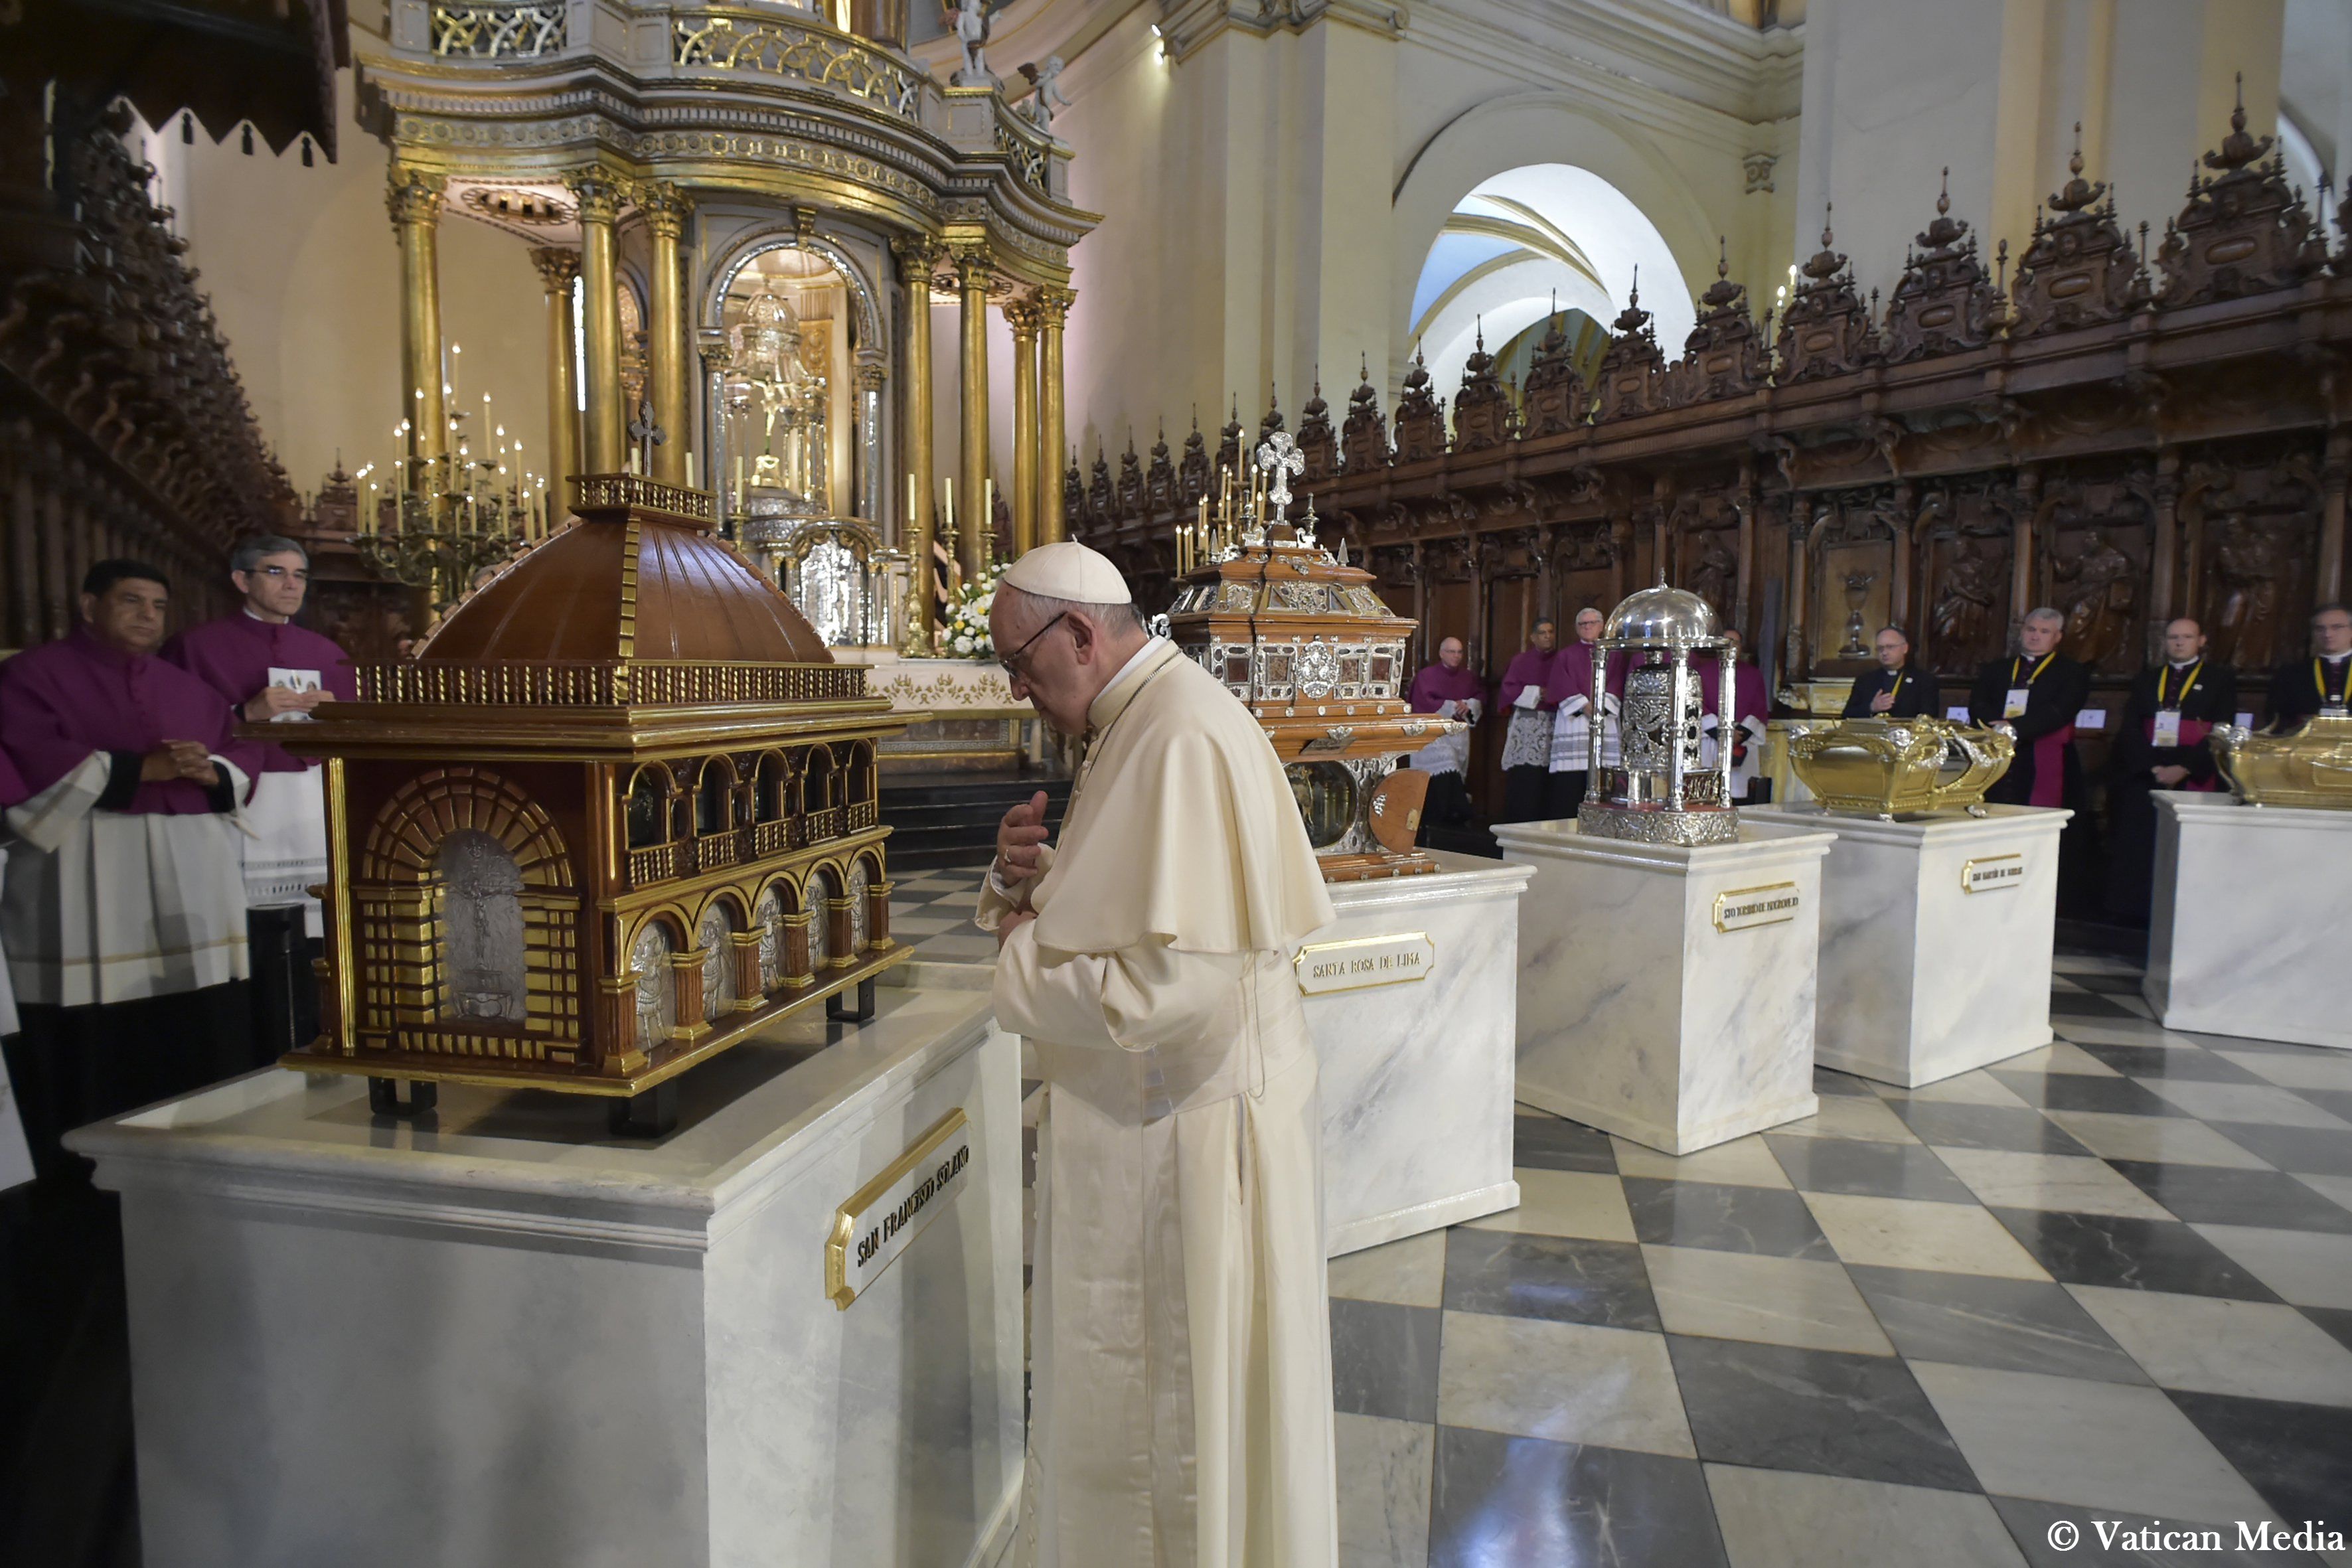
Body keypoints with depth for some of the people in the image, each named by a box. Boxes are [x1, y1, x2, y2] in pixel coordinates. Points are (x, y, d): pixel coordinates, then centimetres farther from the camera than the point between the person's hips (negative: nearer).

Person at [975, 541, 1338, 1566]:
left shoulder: (1183, 743, -24)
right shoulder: (1138, 723, 9)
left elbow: (1181, 987, -31)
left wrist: (1024, 957, -16)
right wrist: (1037, 874, -3)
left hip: (1184, 1136, -10)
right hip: (1143, 1118, 10)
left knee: (1177, 1409, 11)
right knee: (1135, 1389, 25)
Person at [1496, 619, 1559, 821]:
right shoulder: (1521, 660, 7)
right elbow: (1509, 689, -1)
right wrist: (1538, 693, -8)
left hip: (1552, 725, 2)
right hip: (1526, 724, -2)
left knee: (1544, 774, -5)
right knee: (1523, 777, -10)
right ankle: (1519, 821, -7)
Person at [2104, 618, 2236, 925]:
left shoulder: (2221, 678, 8)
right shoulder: (2145, 680, 15)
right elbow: (2129, 729, 5)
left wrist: (2183, 768, -14)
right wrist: (2153, 767, -10)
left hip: (2194, 779, -2)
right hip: (2143, 778, 2)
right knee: (2138, 849, -3)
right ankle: (2137, 917, 1)